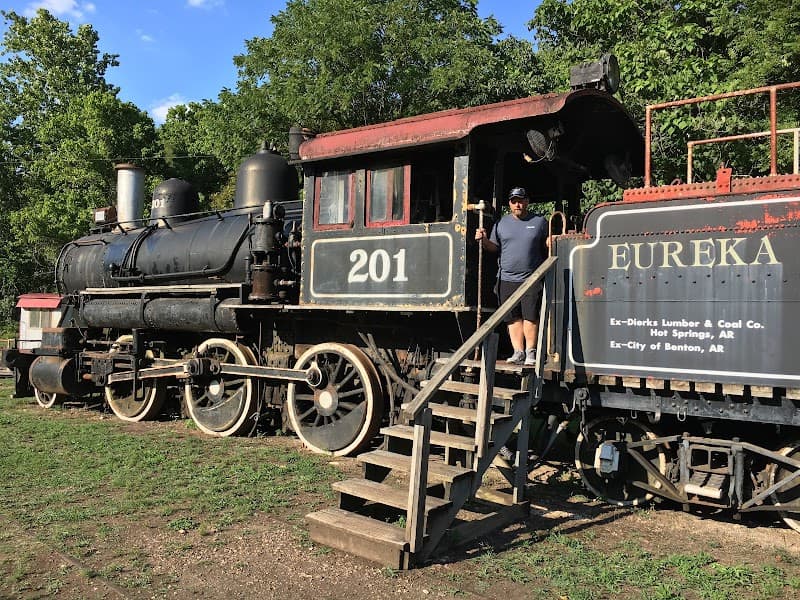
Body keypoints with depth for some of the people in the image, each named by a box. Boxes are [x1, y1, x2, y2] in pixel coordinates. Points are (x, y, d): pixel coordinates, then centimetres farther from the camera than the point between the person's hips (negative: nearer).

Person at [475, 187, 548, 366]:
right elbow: (493, 247, 13)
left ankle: (531, 351, 8)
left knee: (531, 316, -3)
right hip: (507, 279, 2)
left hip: (532, 279, -2)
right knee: (513, 318, 3)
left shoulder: (539, 222, 10)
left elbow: (546, 246, 14)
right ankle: (518, 351, 11)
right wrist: (484, 239, -5)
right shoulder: (501, 223, 12)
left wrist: (551, 242, -8)